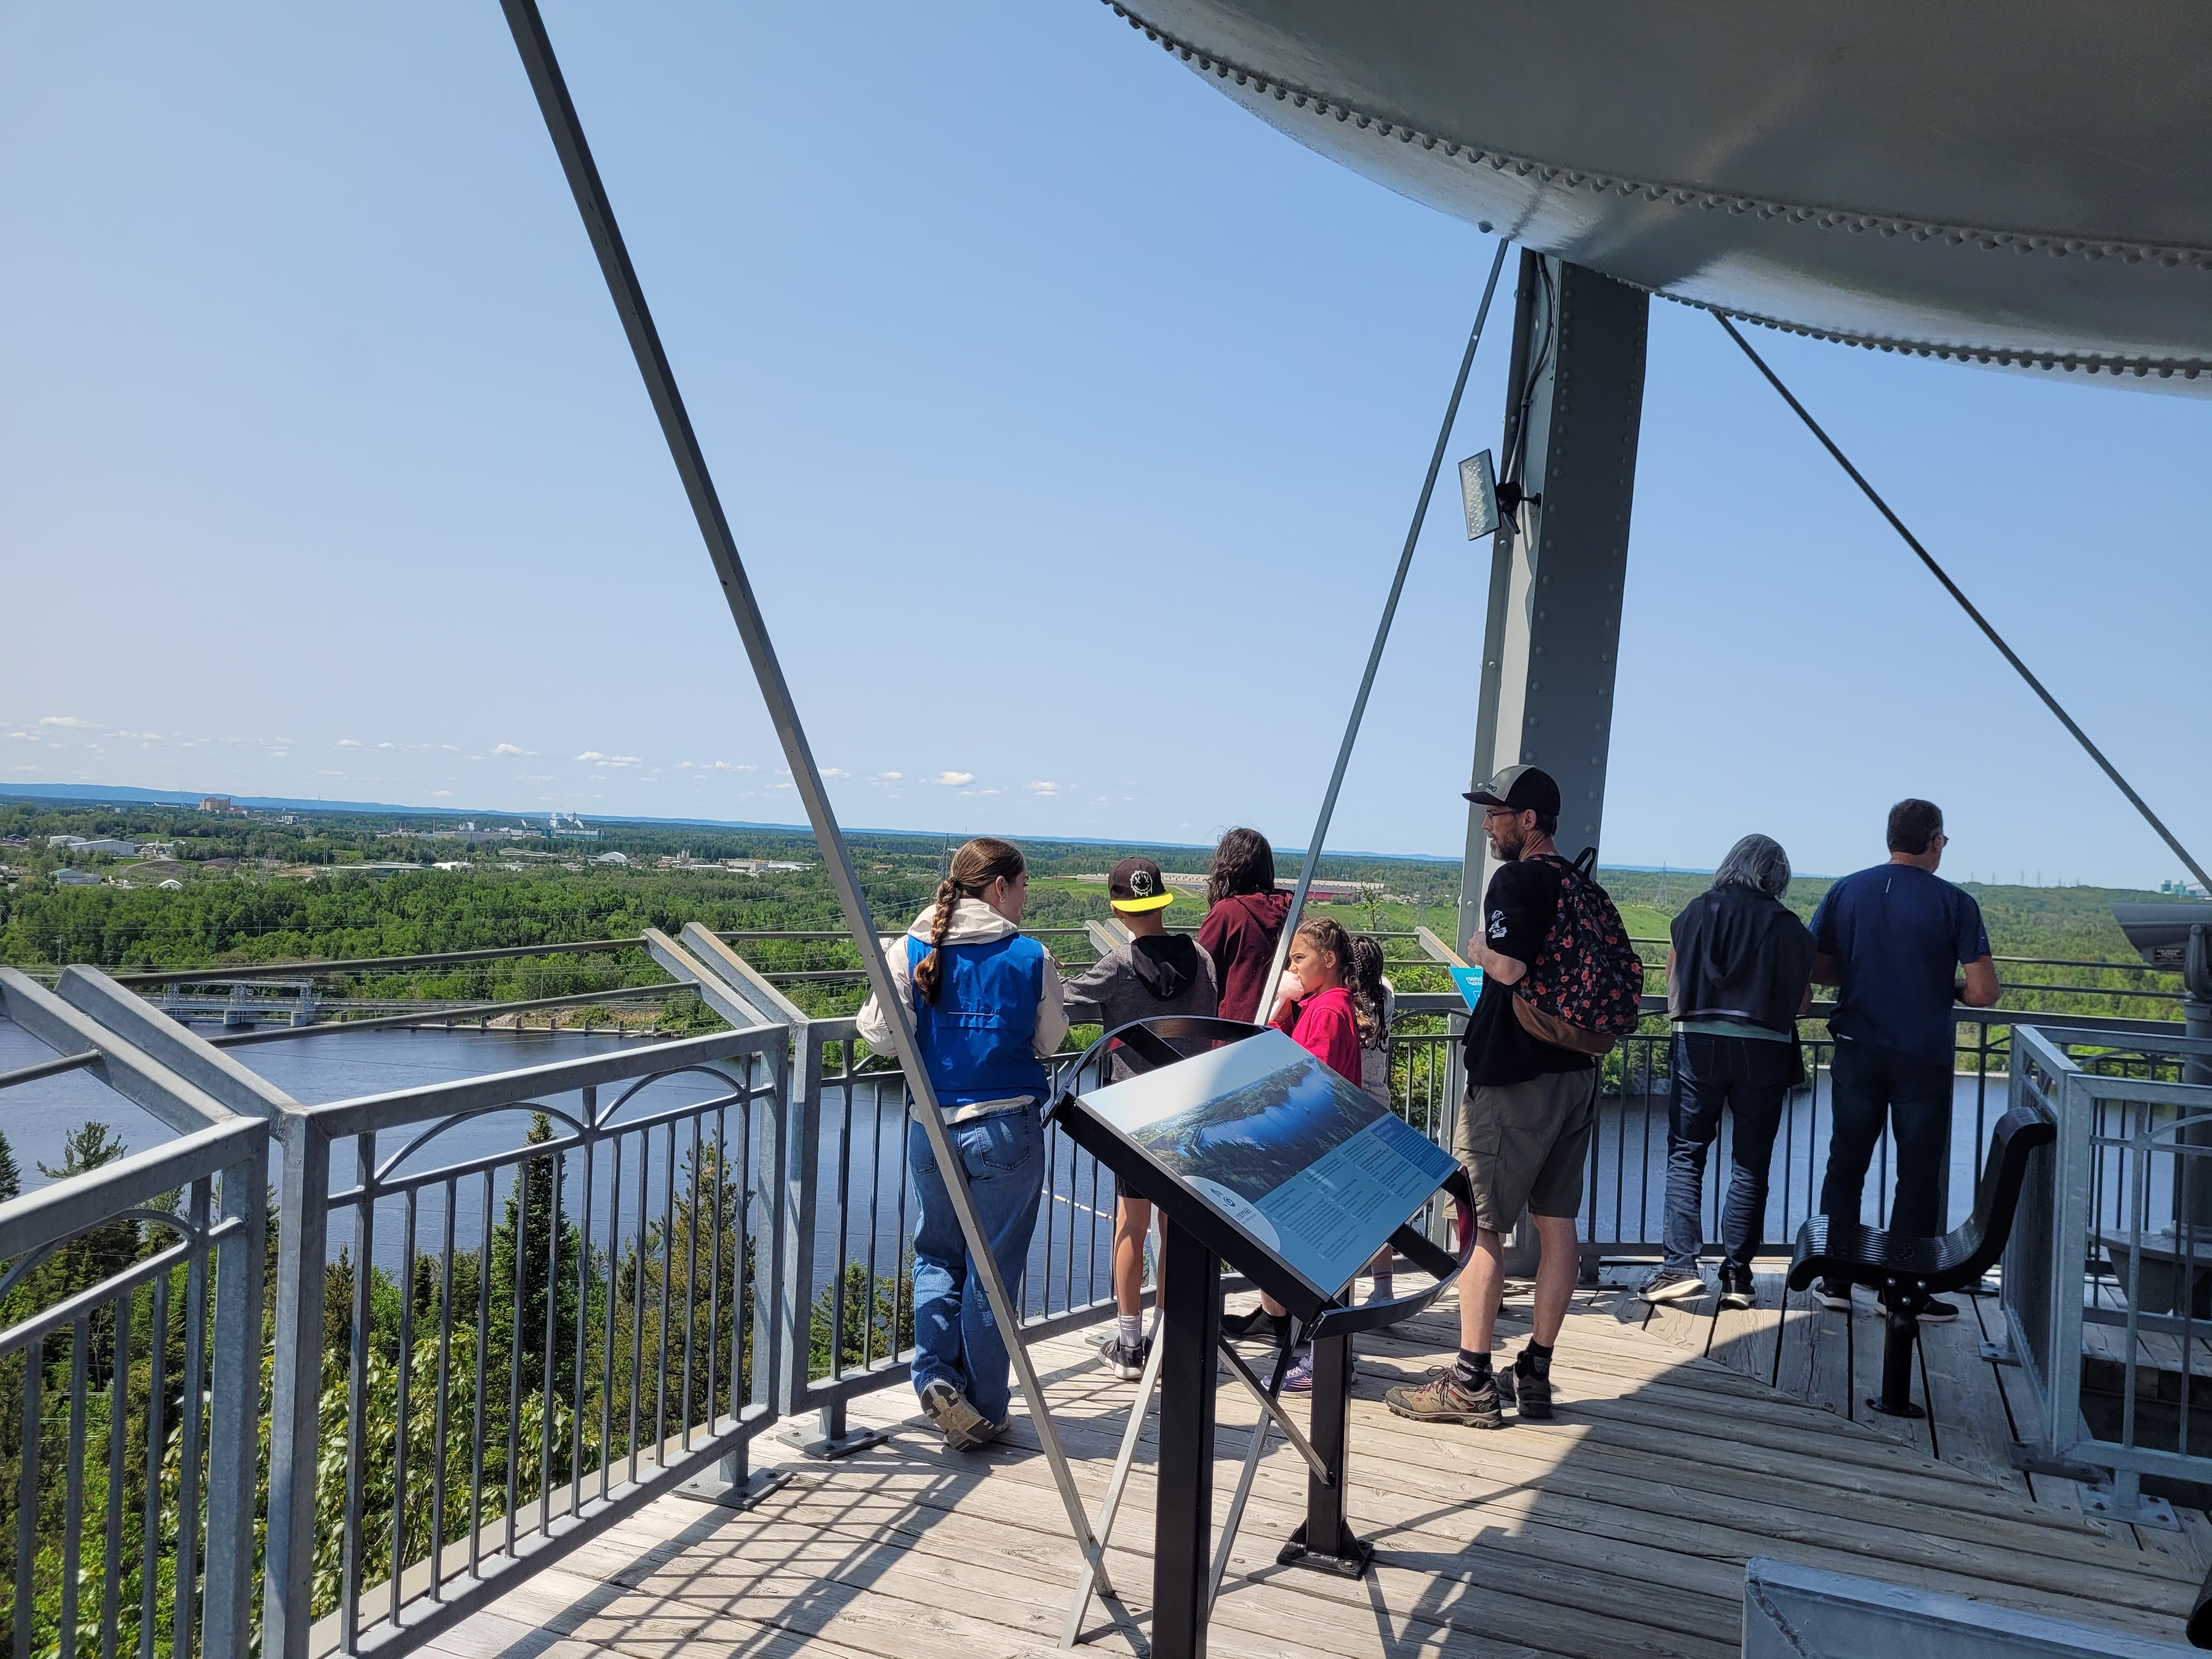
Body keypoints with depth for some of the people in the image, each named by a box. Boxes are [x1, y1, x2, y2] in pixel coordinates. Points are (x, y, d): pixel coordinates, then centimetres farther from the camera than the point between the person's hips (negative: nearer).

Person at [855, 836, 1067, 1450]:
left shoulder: (910, 951, -3)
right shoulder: (1032, 958, -7)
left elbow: (882, 1035, -4)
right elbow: (1049, 1041, 3)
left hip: (931, 1127, 2)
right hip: (1006, 1128, -2)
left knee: (936, 1256, 20)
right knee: (992, 1269, 9)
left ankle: (936, 1373, 3)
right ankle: (983, 1412, 17)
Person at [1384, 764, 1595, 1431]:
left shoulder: (1517, 881, -13)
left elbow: (1508, 967, -25)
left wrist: (1479, 948, -6)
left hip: (1512, 1078, -9)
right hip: (1575, 1072, 9)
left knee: (1482, 1225, -2)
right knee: (1556, 1224, 9)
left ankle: (1471, 1383, 1)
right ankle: (1535, 1374, 17)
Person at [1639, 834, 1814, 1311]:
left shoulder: (1696, 911, 5)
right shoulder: (1788, 926, 3)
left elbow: (1672, 984, 9)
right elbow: (1802, 1001, 3)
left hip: (1698, 1043, 0)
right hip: (1763, 1051, 0)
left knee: (1685, 1154, 6)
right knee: (1751, 1164, 8)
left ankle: (1679, 1265, -3)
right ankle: (1737, 1276, 11)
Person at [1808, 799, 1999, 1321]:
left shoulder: (1845, 892, 0)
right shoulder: (1955, 904, -8)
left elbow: (1813, 969, 2)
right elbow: (1984, 992, -11)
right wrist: (1949, 989, 9)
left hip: (1857, 1053, 3)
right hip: (1924, 1058, -2)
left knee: (1846, 1164, 12)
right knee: (1919, 1173, 8)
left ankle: (1835, 1280, 15)